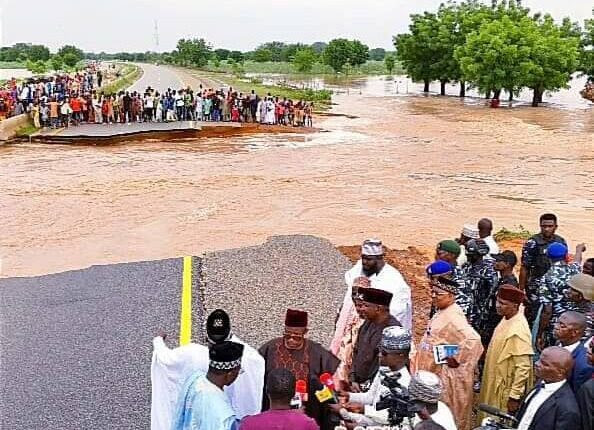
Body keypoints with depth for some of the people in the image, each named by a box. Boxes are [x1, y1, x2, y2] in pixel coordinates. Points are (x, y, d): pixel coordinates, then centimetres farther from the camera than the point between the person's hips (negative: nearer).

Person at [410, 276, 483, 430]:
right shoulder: (441, 313, 6)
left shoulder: (453, 316, -23)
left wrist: (457, 359, -25)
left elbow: (473, 340, -35)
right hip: (435, 372, 9)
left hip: (447, 375, -9)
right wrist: (414, 357, 13)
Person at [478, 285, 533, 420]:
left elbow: (523, 367, -25)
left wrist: (514, 396, -22)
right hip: (495, 385, 8)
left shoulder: (519, 330, -26)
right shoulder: (506, 319, 0)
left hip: (506, 391, -8)